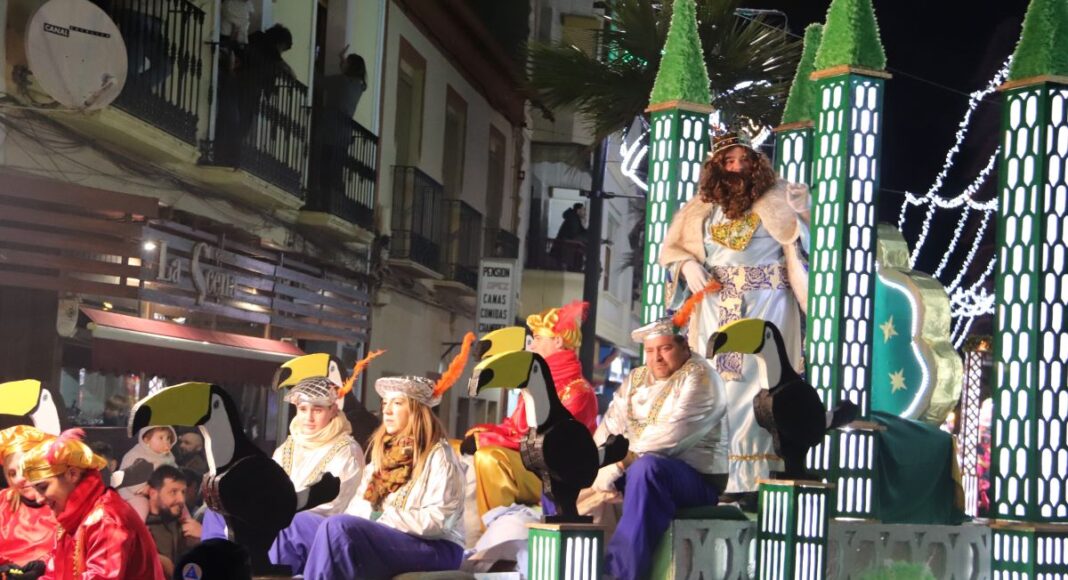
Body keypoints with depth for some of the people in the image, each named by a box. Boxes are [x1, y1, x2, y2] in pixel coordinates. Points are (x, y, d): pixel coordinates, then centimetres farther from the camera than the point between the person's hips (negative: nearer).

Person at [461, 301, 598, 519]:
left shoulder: (577, 391, -11)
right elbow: (514, 427, 16)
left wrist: (485, 441, -20)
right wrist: (480, 433, -6)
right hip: (524, 468, 9)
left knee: (490, 457, -31)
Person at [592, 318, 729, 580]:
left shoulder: (698, 377, -10)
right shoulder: (635, 379, 14)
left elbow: (671, 435, -22)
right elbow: (611, 425, 5)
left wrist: (619, 465, -25)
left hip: (696, 476, -8)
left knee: (646, 468, -39)